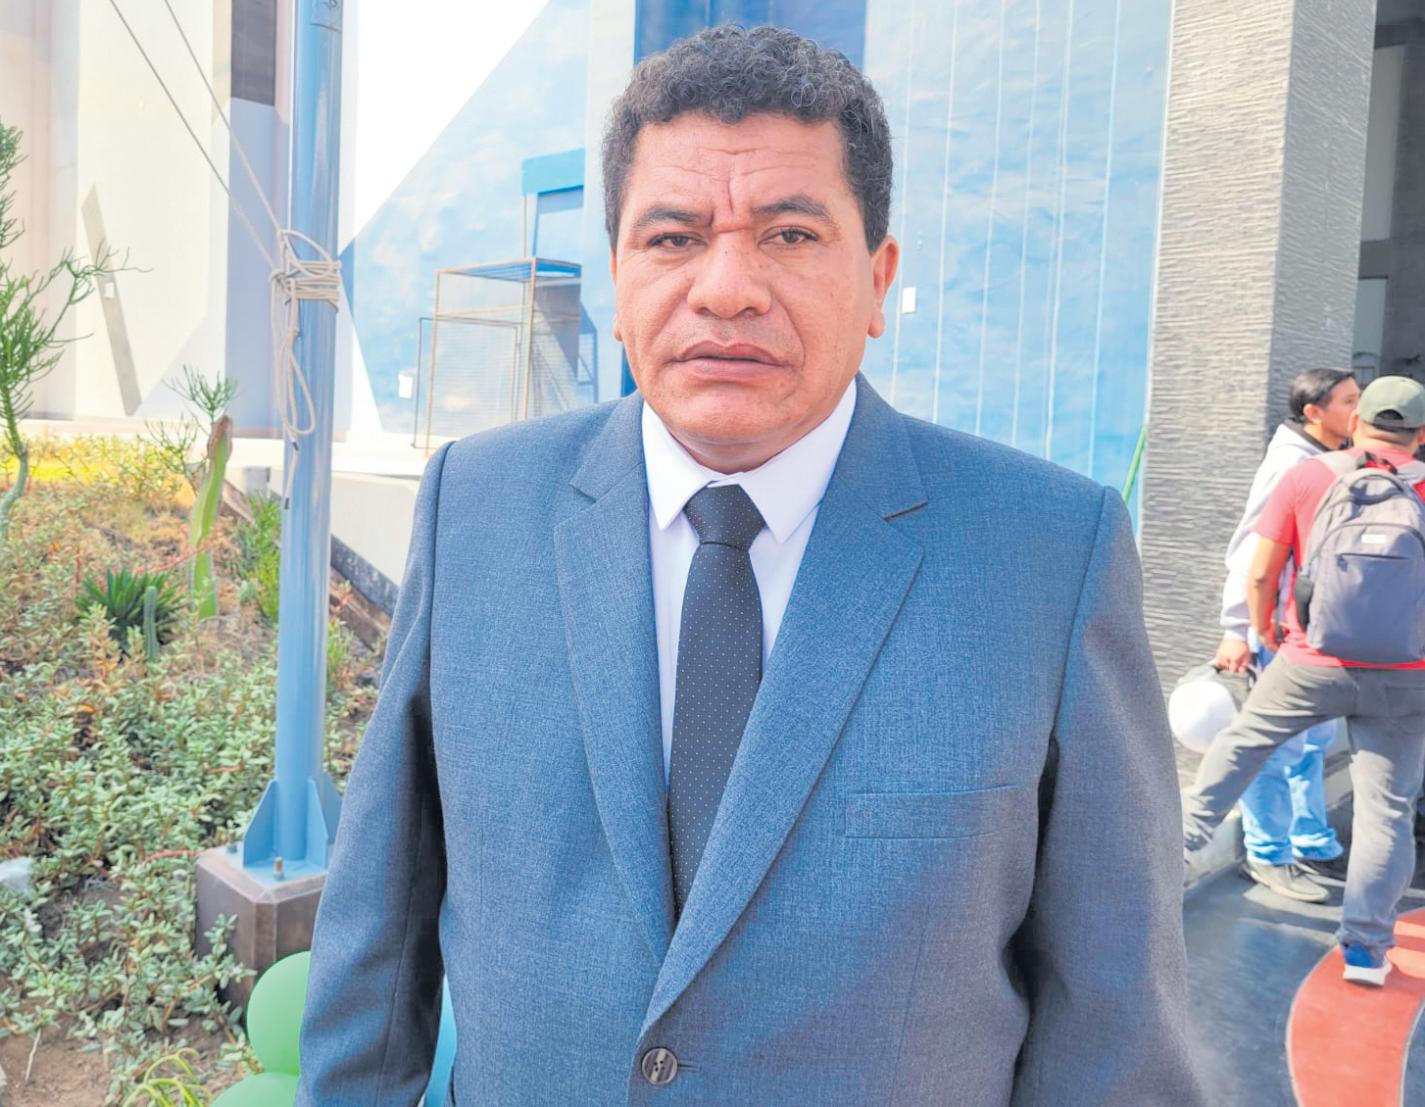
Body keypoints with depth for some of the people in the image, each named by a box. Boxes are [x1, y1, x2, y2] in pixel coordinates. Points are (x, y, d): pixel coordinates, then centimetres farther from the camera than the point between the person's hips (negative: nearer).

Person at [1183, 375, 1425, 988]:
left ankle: (1186, 830, 31)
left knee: (1244, 737, 24)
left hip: (1313, 664, 0)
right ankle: (1365, 945, 11)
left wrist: (1262, 629, 15)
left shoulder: (1307, 477, -4)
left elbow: (1261, 575, -3)